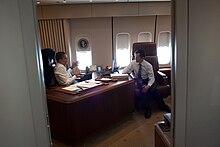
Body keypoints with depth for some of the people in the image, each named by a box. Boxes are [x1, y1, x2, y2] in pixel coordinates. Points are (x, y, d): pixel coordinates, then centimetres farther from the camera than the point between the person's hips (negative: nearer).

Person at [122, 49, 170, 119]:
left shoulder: (148, 65, -10)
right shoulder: (133, 63, -4)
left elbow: (152, 78, -12)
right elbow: (124, 71, 0)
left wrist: (148, 85, -31)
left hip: (147, 81, -1)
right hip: (138, 81, 1)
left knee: (152, 89, -31)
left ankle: (163, 106, -11)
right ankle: (147, 109, -16)